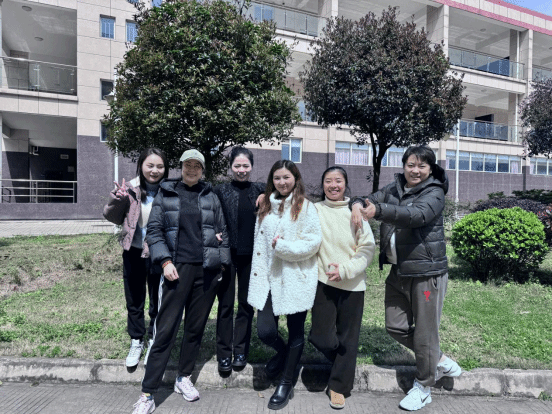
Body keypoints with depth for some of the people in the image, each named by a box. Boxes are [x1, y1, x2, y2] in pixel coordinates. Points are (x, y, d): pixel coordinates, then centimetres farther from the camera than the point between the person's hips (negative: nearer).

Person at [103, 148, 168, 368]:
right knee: (134, 301, 18)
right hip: (134, 253, 2)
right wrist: (116, 201, -14)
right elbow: (114, 218, 4)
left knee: (158, 302, 14)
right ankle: (136, 342, 39)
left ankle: (154, 342, 37)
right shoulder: (130, 189, -5)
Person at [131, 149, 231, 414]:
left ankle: (184, 378, 31)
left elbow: (222, 231, 11)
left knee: (196, 326, 11)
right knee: (165, 329, -1)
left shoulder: (211, 197, 9)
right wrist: (165, 261, -10)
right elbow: (154, 231, 1)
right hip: (177, 269, -2)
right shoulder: (165, 195, 5)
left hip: (207, 270, 2)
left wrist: (222, 263, 5)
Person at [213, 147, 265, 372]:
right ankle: (223, 354, 22)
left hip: (250, 256, 1)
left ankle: (241, 352, 28)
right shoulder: (220, 191, 0)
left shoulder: (260, 191, 3)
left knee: (246, 305, 12)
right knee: (225, 305, 8)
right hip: (227, 255, -1)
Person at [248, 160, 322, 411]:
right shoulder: (266, 206, 10)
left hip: (297, 279, -3)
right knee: (265, 331, 0)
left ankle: (286, 384, 31)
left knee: (295, 332, 9)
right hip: (270, 278, 4)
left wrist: (283, 246, -18)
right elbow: (259, 243, 11)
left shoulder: (305, 207, -4)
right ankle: (283, 352, 36)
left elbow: (313, 242, -12)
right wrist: (257, 275, 6)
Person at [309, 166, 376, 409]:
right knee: (320, 336, 0)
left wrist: (346, 269, -14)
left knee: (348, 337, 9)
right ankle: (343, 363, 34)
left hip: (352, 284, 0)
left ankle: (339, 385, 30)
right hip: (324, 280, 0)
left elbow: (368, 248, -3)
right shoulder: (315, 210, 1)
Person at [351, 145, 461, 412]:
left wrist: (378, 211, -43)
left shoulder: (434, 193, -9)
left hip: (427, 272, -6)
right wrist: (357, 205, -25)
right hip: (398, 272, 6)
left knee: (425, 332, 6)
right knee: (396, 327, 14)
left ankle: (423, 387, 30)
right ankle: (440, 362, 37)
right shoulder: (394, 188, 8)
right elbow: (371, 200, 0)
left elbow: (416, 215, -28)